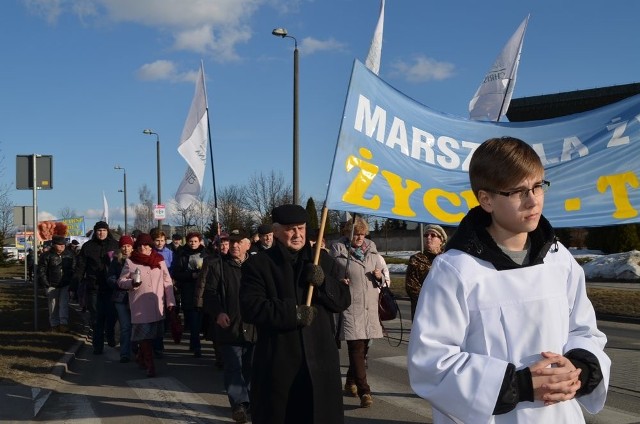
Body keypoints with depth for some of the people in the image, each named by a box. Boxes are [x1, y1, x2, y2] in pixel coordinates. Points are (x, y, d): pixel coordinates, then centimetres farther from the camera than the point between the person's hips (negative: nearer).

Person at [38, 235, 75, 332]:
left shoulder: (69, 255, 4)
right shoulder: (47, 256, -4)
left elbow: (73, 269, 11)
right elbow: (41, 270, -2)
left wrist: (71, 282, 4)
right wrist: (46, 283, -7)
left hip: (65, 285, 1)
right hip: (52, 285, -1)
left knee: (64, 304, -10)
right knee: (53, 305, 6)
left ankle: (64, 323, -10)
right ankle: (54, 325, 15)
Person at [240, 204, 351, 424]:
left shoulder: (322, 260, 11)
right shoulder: (258, 264, -1)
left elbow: (344, 299, 7)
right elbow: (250, 308, -11)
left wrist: (323, 282, -12)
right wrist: (293, 313, -18)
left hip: (320, 360, 3)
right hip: (277, 364, -3)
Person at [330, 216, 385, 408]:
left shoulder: (371, 249, 12)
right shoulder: (338, 250, -2)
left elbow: (381, 278, 19)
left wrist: (379, 276, -3)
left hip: (370, 306, 5)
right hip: (349, 305, -5)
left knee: (363, 347, 14)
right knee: (356, 348, -11)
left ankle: (351, 383, 33)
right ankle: (364, 391, -12)